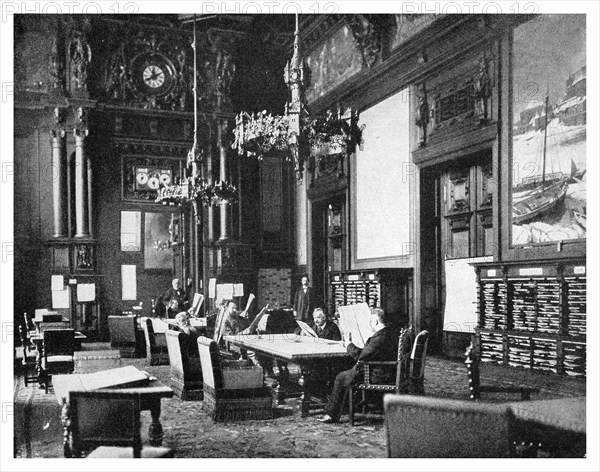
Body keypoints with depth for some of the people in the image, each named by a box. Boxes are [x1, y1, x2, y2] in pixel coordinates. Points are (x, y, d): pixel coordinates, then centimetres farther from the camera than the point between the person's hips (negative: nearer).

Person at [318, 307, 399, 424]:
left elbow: (361, 357, -23)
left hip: (378, 375, -9)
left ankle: (332, 415, 13)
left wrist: (349, 345, -6)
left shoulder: (379, 338, -27)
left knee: (340, 378, 5)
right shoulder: (393, 333, 4)